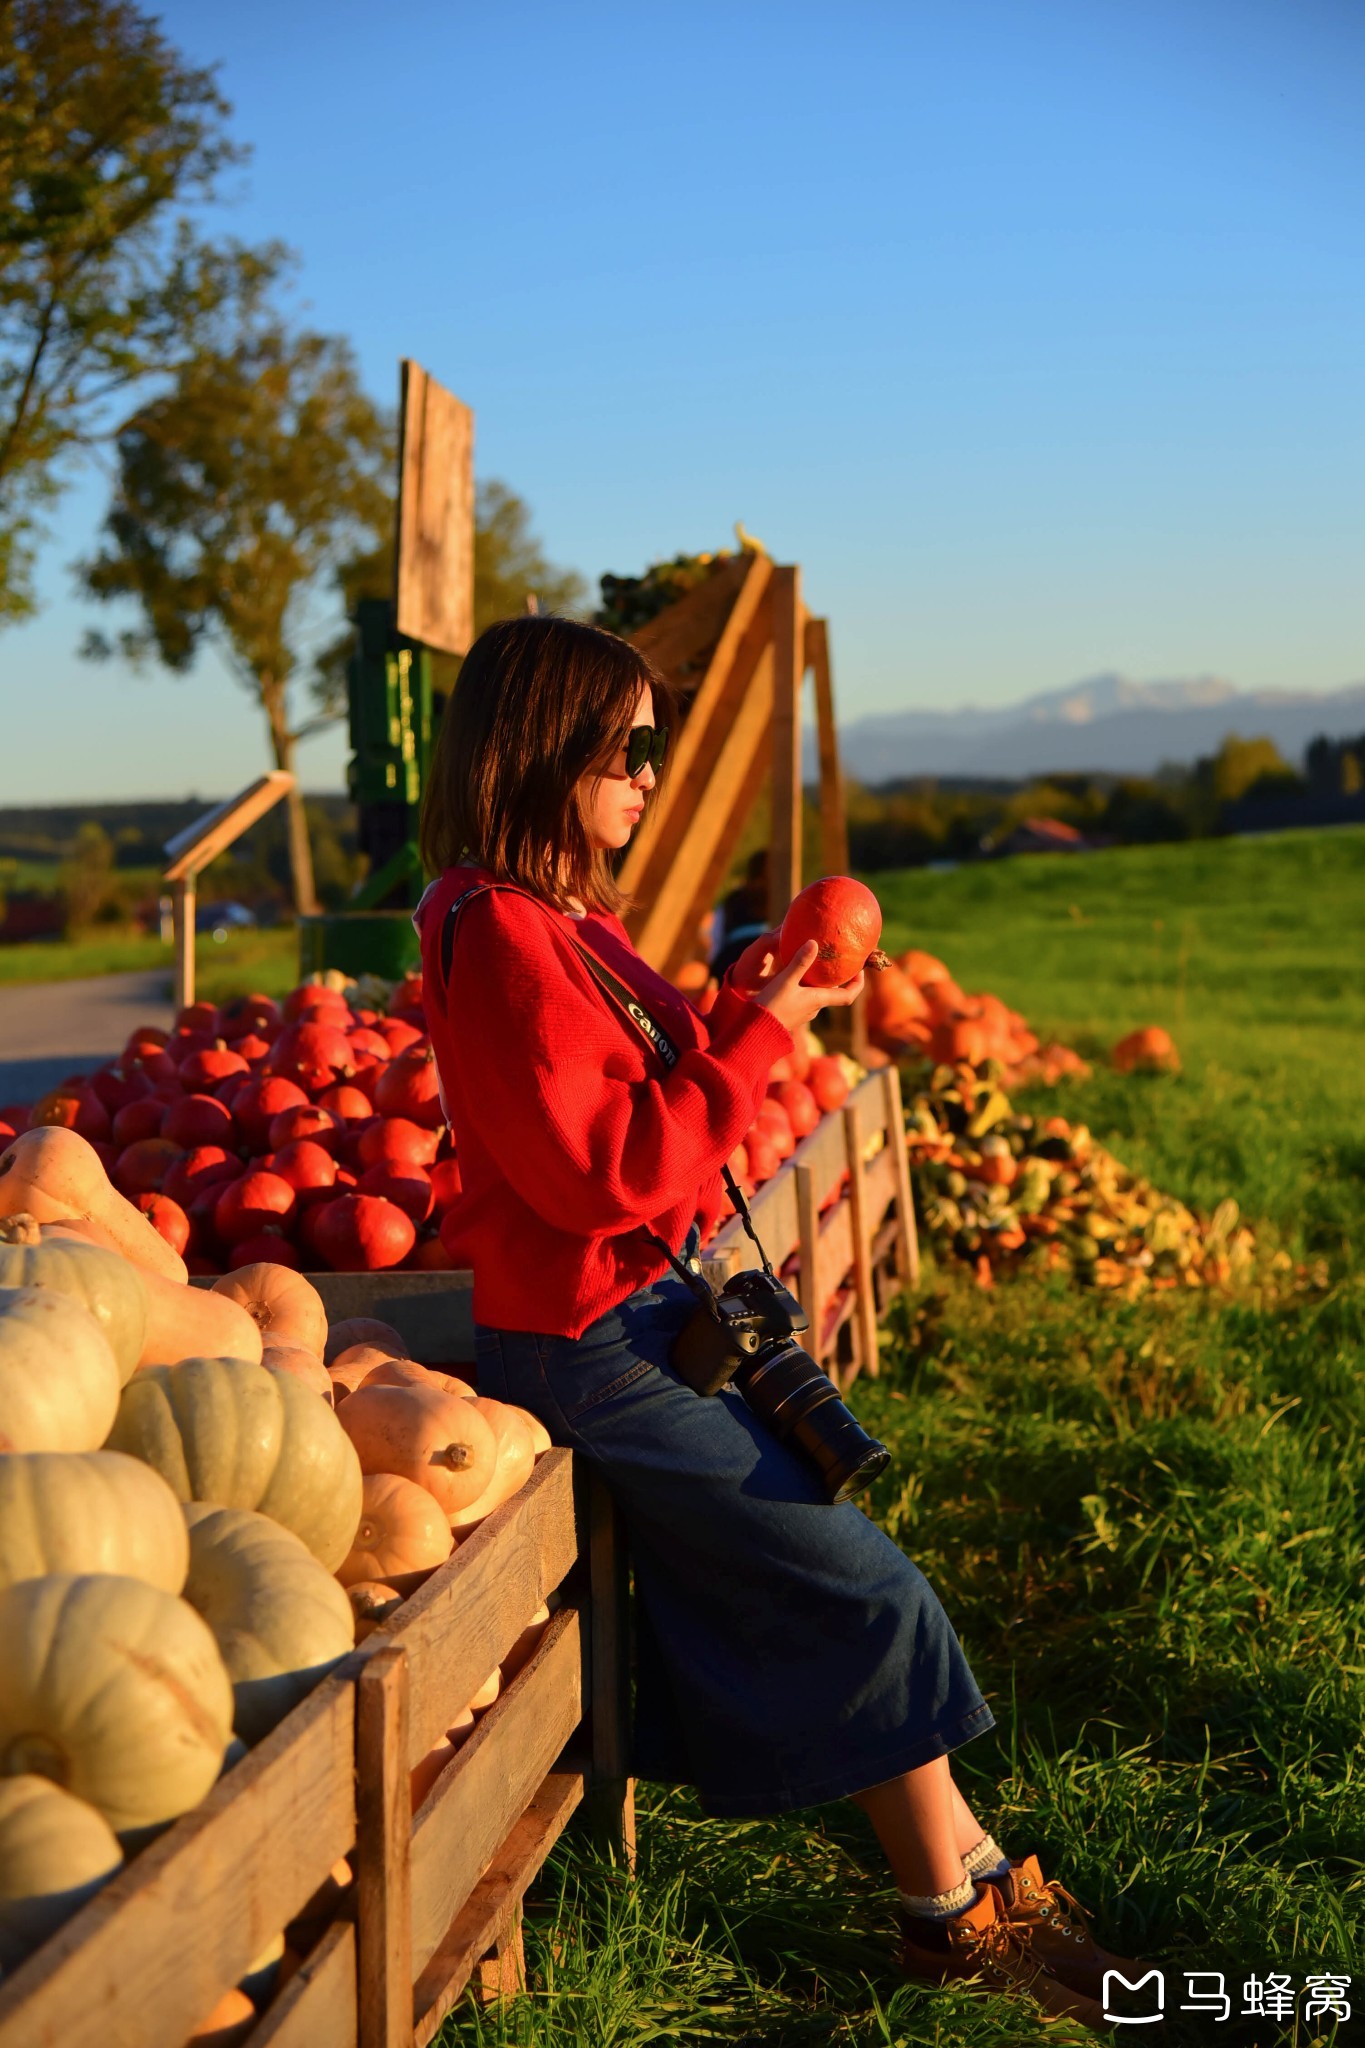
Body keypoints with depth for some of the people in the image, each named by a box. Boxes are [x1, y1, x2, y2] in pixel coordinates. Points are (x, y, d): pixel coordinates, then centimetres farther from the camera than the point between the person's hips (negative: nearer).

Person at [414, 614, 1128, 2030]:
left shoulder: (570, 916, 12)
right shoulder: (500, 934, -20)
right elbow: (610, 1172, -25)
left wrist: (740, 1007, 6)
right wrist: (764, 1033, -20)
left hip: (658, 1316, 10)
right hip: (598, 1350, -10)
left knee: (820, 1589, 15)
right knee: (871, 1592, -3)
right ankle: (956, 1913, 11)